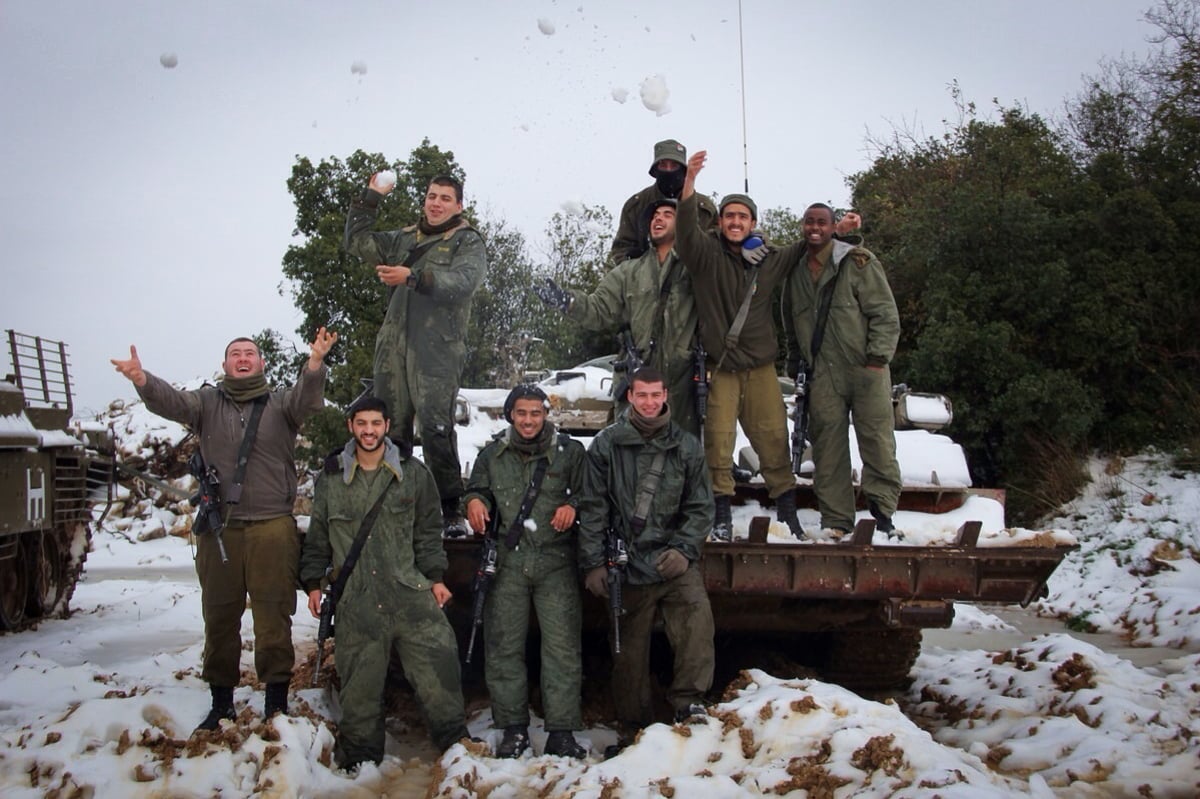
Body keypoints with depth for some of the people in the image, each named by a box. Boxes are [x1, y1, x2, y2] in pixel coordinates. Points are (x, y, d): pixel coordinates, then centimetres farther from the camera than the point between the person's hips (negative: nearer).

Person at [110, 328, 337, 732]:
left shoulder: (280, 402, 7)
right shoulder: (208, 402, 10)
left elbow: (307, 400, -14)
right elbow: (171, 401, -8)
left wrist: (314, 364, -36)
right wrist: (142, 380, -31)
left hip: (273, 527, -2)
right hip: (218, 528, 2)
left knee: (273, 616, 1)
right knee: (219, 617, 9)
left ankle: (276, 700, 12)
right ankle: (221, 702, 21)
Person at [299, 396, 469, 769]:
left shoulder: (413, 473, 6)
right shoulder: (330, 478, 8)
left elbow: (429, 531, 9)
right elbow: (317, 536, 16)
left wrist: (434, 577, 4)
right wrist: (313, 582, 13)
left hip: (410, 592, 0)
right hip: (356, 601, 1)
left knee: (439, 665, -6)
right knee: (359, 683, 5)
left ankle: (454, 739, 11)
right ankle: (359, 757, 20)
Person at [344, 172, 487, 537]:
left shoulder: (468, 243, 7)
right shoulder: (404, 239, 24)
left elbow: (461, 281, -12)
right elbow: (357, 242, 26)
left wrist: (412, 277, -23)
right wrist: (370, 199, 17)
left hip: (438, 349, -5)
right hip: (394, 344, 5)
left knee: (436, 427, -14)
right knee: (390, 426, 3)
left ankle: (451, 509, -10)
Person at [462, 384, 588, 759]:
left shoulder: (569, 452, 7)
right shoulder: (492, 454, 12)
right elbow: (477, 488, 20)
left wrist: (573, 505, -10)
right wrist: (475, 501, -2)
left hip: (556, 562, -2)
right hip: (507, 562, 2)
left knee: (562, 647, -5)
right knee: (504, 644, 2)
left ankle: (561, 731, 3)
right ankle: (513, 728, 13)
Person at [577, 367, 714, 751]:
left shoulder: (686, 446, 6)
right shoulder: (606, 445, 2)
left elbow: (701, 507, 8)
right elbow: (593, 509, 2)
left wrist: (684, 549, -7)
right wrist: (593, 563, -2)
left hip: (674, 560, 0)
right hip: (626, 564, 0)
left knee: (697, 621, -25)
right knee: (629, 651, 7)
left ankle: (688, 701, -13)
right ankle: (633, 729, 21)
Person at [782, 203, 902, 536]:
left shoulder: (859, 262, -3)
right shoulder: (796, 270, 12)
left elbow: (885, 313, -5)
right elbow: (792, 325, 24)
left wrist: (877, 358, -13)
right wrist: (794, 364, 21)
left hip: (865, 369, -4)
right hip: (822, 376, 4)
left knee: (878, 442, -4)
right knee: (827, 447, 2)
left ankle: (882, 511, 9)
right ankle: (836, 521, 10)